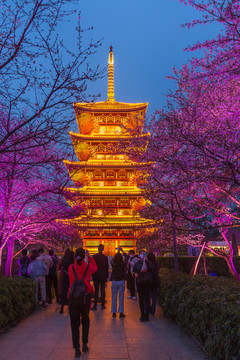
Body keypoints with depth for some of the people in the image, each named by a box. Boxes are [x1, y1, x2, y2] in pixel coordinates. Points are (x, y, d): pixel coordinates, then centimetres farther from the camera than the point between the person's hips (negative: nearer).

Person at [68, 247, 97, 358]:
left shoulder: (71, 268, -9)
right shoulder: (88, 267, -10)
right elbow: (95, 268, 12)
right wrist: (90, 259, 24)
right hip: (86, 296, 0)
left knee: (74, 323, 7)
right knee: (85, 320, 21)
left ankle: (77, 349, 5)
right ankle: (84, 344, 23)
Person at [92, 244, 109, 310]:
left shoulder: (94, 257, -8)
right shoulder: (105, 257, -1)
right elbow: (107, 268, 5)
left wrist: (93, 275, 5)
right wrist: (107, 276, 12)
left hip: (96, 275, -1)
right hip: (103, 276, 1)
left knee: (96, 291, 2)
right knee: (103, 290, 8)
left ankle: (95, 305, 2)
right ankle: (102, 305, 12)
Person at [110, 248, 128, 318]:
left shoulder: (113, 263, -11)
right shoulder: (123, 264, -12)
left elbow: (112, 259, 12)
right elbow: (126, 258, 7)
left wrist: (118, 252, 18)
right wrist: (122, 251, 14)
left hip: (114, 282, 1)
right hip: (121, 282, -1)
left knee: (114, 298, 8)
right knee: (121, 298, 6)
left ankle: (114, 313, 12)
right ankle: (121, 312, 9)